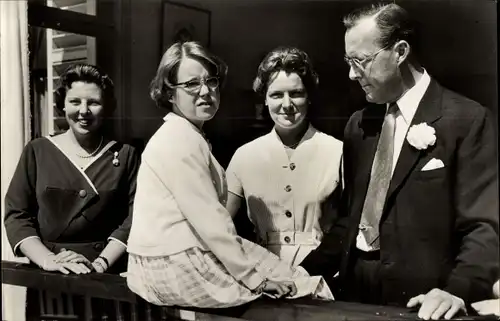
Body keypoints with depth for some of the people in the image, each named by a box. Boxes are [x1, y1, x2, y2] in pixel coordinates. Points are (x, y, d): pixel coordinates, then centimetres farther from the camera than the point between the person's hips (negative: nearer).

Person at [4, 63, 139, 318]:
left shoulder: (124, 156, 5)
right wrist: (48, 260, -12)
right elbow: (16, 214, 1)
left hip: (107, 276, 0)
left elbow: (133, 219, -4)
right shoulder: (38, 151, 6)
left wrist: (100, 264, -15)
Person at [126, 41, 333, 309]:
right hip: (177, 270, -9)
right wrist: (254, 277, -13)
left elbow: (206, 215, 11)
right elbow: (209, 220, -20)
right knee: (300, 288, 0)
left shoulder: (188, 135, 15)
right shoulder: (180, 140, -17)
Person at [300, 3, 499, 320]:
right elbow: (350, 215, 11)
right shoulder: (359, 125, 8)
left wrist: (458, 290, -26)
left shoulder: (467, 118, -9)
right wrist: (306, 271, 2)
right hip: (356, 291, 5)